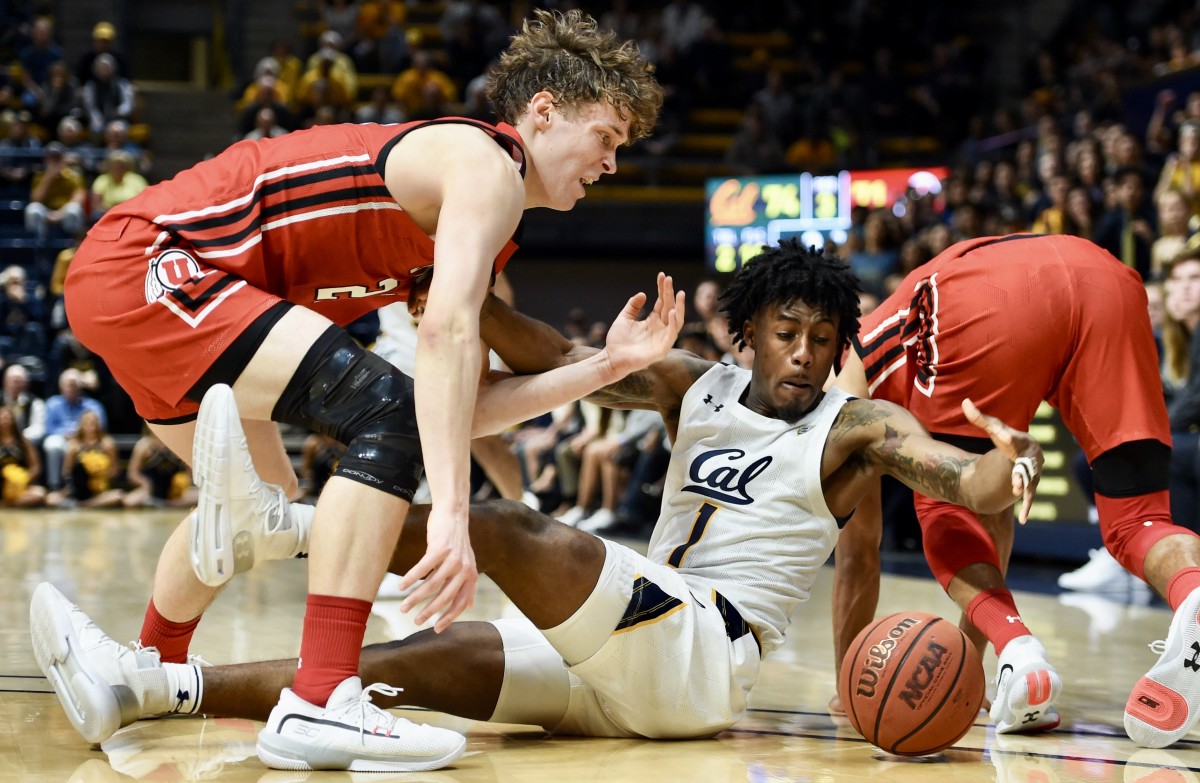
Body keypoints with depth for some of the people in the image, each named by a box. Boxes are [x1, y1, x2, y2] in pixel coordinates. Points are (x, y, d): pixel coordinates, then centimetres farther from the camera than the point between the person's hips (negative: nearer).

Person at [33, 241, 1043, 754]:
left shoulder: (857, 428, 4)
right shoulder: (695, 388, 17)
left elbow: (966, 481, -11)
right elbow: (562, 361, 9)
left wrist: (1003, 468, -35)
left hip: (704, 660, -5)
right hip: (622, 675, 5)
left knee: (509, 529, -26)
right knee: (431, 660, -13)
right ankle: (142, 685, -23)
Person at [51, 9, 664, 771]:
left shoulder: (490, 246, 19)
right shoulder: (487, 165, -11)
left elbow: (463, 407, 11)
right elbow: (446, 336, -27)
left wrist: (599, 370, 3)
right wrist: (452, 515, -34)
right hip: (144, 262, -11)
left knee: (258, 509, 26)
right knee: (393, 417, -20)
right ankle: (321, 707, -26)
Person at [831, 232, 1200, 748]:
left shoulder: (853, 366, 35)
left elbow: (857, 551, 33)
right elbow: (996, 515, 52)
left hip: (990, 300, -4)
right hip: (1106, 279, 4)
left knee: (944, 510, 17)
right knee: (1136, 518, 7)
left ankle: (1018, 650, -8)